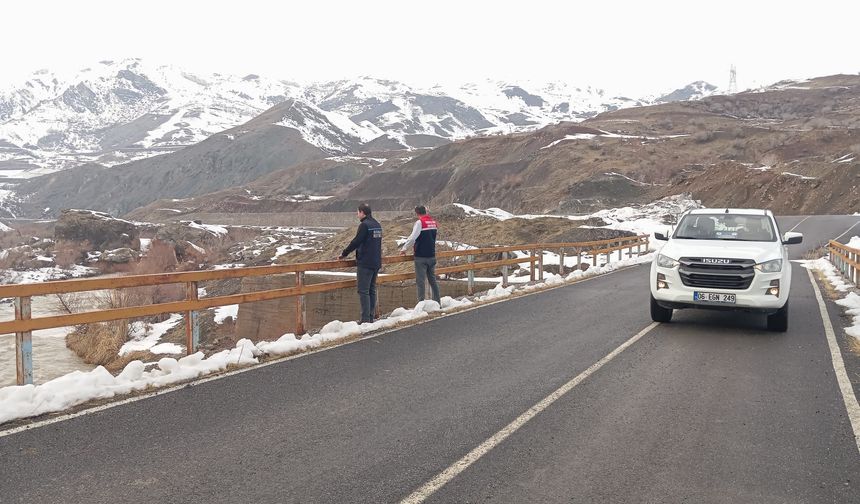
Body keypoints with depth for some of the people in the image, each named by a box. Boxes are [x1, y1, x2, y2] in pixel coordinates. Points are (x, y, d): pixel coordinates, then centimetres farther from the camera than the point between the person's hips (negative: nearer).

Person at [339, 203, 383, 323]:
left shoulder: (364, 225, -13)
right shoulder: (377, 225, 13)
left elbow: (356, 242, -16)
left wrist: (344, 254, -5)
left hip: (365, 263, -9)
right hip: (376, 263, 9)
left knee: (363, 291, -6)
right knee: (372, 290, 13)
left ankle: (365, 319, -9)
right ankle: (371, 317, 16)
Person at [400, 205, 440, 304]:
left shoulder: (420, 222, -12)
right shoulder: (433, 222, 10)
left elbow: (413, 237, -20)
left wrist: (404, 248, -11)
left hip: (421, 256, -6)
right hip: (432, 255, 6)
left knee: (420, 281, -2)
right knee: (432, 279, 14)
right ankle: (437, 302, 17)